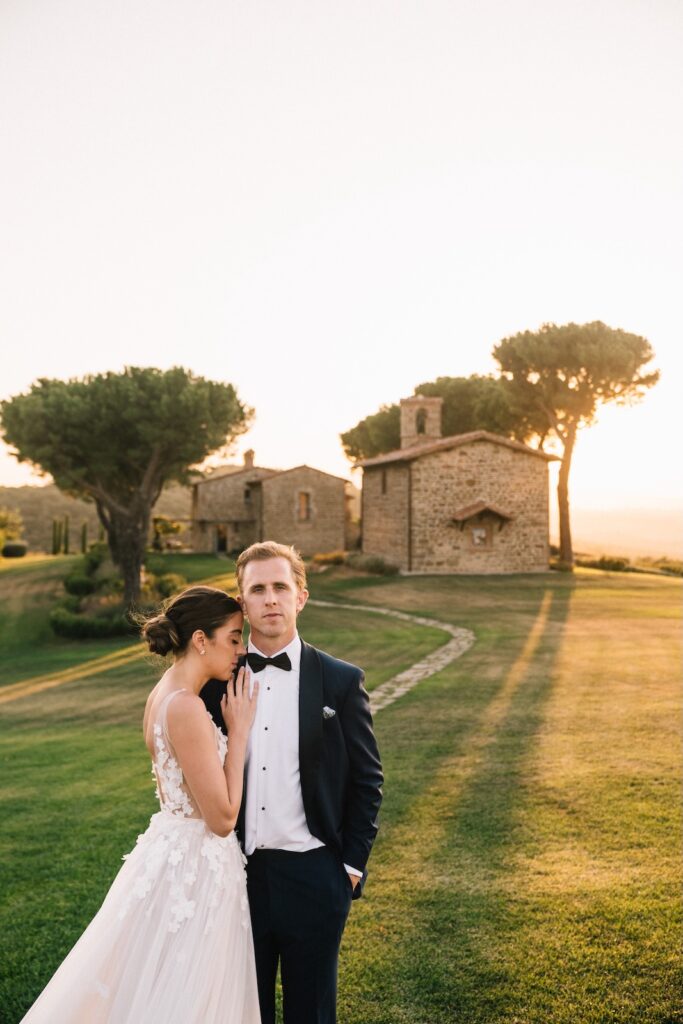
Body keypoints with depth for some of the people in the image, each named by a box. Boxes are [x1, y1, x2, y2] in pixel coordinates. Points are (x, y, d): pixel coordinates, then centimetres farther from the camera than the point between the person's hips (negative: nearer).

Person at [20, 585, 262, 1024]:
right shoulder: (186, 707, -25)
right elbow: (222, 817, -21)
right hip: (194, 870, -9)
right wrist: (239, 730, -16)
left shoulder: (166, 692, 5)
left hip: (173, 852, 9)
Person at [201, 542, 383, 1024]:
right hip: (237, 873, 2)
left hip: (312, 875, -2)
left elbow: (367, 779, -1)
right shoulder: (217, 680, 0)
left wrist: (353, 864, -3)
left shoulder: (341, 681, -6)